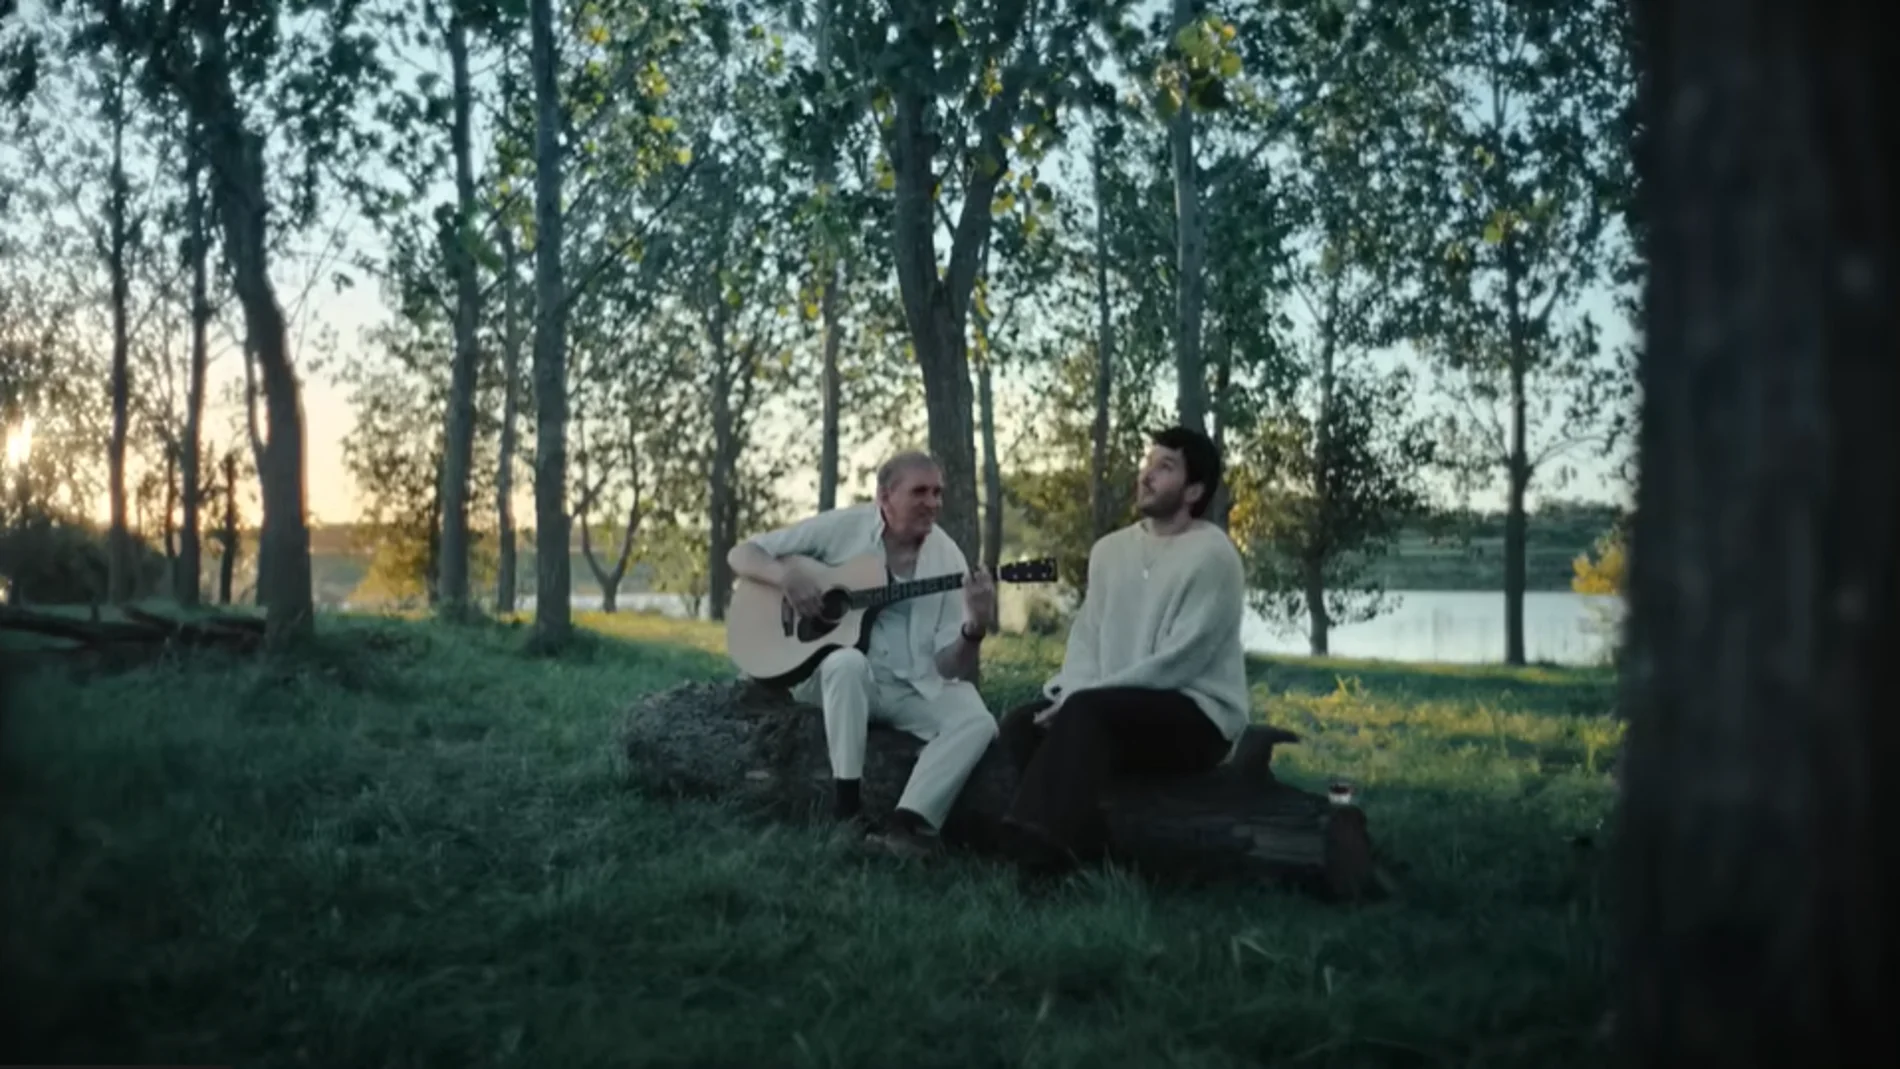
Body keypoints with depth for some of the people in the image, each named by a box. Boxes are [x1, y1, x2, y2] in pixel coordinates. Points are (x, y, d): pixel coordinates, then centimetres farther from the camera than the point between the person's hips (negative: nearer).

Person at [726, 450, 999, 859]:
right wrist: (786, 573, -22)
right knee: (848, 661, -37)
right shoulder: (842, 528, -5)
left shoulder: (947, 558, -1)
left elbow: (951, 668, -4)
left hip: (913, 688, 2)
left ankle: (908, 824, -33)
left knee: (977, 721, -24)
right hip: (832, 676, -2)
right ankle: (848, 810, -30)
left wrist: (974, 628, -25)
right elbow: (741, 554, -2)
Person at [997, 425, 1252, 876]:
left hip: (1198, 717, -7)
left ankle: (1046, 852, -35)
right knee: (1023, 725, -14)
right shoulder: (1110, 548, 13)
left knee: (1086, 712, -32)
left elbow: (1179, 661, -19)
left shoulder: (1212, 556, -11)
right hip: (1113, 715, 7)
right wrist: (1073, 694, -13)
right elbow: (1086, 633, 10)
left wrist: (1080, 698, -21)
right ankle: (1080, 850, -20)